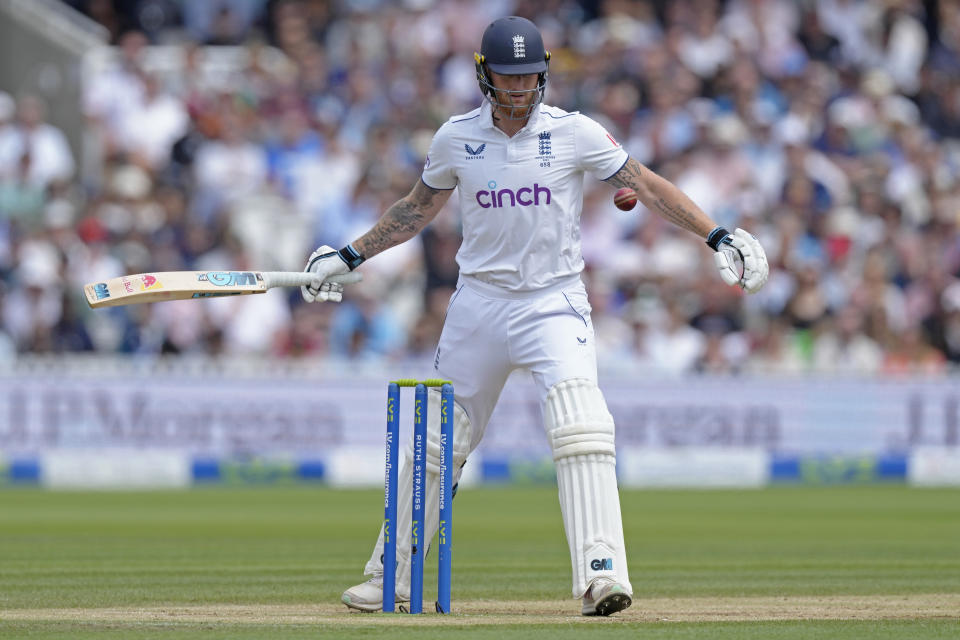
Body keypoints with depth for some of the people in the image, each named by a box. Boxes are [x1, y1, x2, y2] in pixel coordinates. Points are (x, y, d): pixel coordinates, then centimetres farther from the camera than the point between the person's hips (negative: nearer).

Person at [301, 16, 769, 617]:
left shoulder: (574, 133, -6)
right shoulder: (457, 138, 2)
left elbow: (645, 184, -5)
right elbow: (418, 208, 17)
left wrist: (716, 235, -14)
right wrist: (351, 255, 15)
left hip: (554, 302, -3)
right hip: (479, 301, 3)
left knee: (582, 428, -23)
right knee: (438, 440, 10)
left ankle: (601, 572, -27)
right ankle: (389, 578, 23)